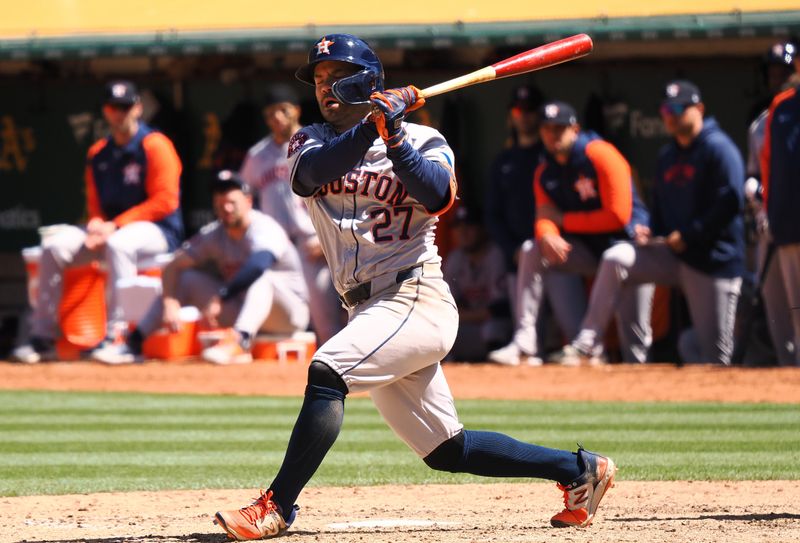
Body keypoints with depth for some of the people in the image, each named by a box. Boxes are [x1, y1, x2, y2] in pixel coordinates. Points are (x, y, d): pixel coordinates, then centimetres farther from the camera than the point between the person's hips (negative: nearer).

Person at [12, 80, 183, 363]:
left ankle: (115, 336, -40)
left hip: (158, 231, -7)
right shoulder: (98, 154, 11)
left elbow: (166, 201, -16)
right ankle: (42, 337, -14)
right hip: (109, 230, 7)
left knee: (118, 245, -39)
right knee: (55, 246, -12)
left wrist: (116, 225, -19)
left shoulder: (155, 146, -9)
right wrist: (97, 224, -8)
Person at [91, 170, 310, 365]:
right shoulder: (213, 235, -1)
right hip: (240, 311, 6)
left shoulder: (265, 230, -21)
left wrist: (219, 299, -48)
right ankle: (133, 344, -15)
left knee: (260, 276, -36)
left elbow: (259, 263, -43)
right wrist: (170, 303, -24)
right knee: (186, 279, -5)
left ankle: (240, 343, -60)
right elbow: (172, 267, -5)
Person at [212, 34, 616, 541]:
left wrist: (394, 137, -24)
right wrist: (371, 124, -24)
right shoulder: (312, 142, 13)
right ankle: (580, 470, 20)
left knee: (327, 370, -28)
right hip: (371, 309, 6)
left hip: (417, 299, -6)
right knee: (448, 450, 8)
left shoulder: (423, 140, 2)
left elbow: (438, 197, -18)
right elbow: (315, 172, -12)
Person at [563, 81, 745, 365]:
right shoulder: (667, 155, 17)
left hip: (714, 260, -6)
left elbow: (730, 203, -18)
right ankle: (585, 344, -18)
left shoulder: (719, 148, -9)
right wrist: (650, 232, 2)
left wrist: (688, 235, -17)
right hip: (673, 254, 6)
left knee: (714, 351, -7)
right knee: (615, 259, -16)